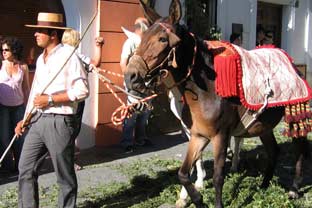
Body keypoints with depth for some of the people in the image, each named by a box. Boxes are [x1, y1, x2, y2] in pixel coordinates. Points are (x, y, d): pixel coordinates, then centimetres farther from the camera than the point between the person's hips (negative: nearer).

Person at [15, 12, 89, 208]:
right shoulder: (41, 59, 14)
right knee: (26, 169, 8)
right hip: (38, 121, 8)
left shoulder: (68, 55, -10)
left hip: (59, 122, -8)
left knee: (65, 175, 4)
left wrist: (50, 99, -16)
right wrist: (26, 118, 16)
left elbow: (82, 90, -16)